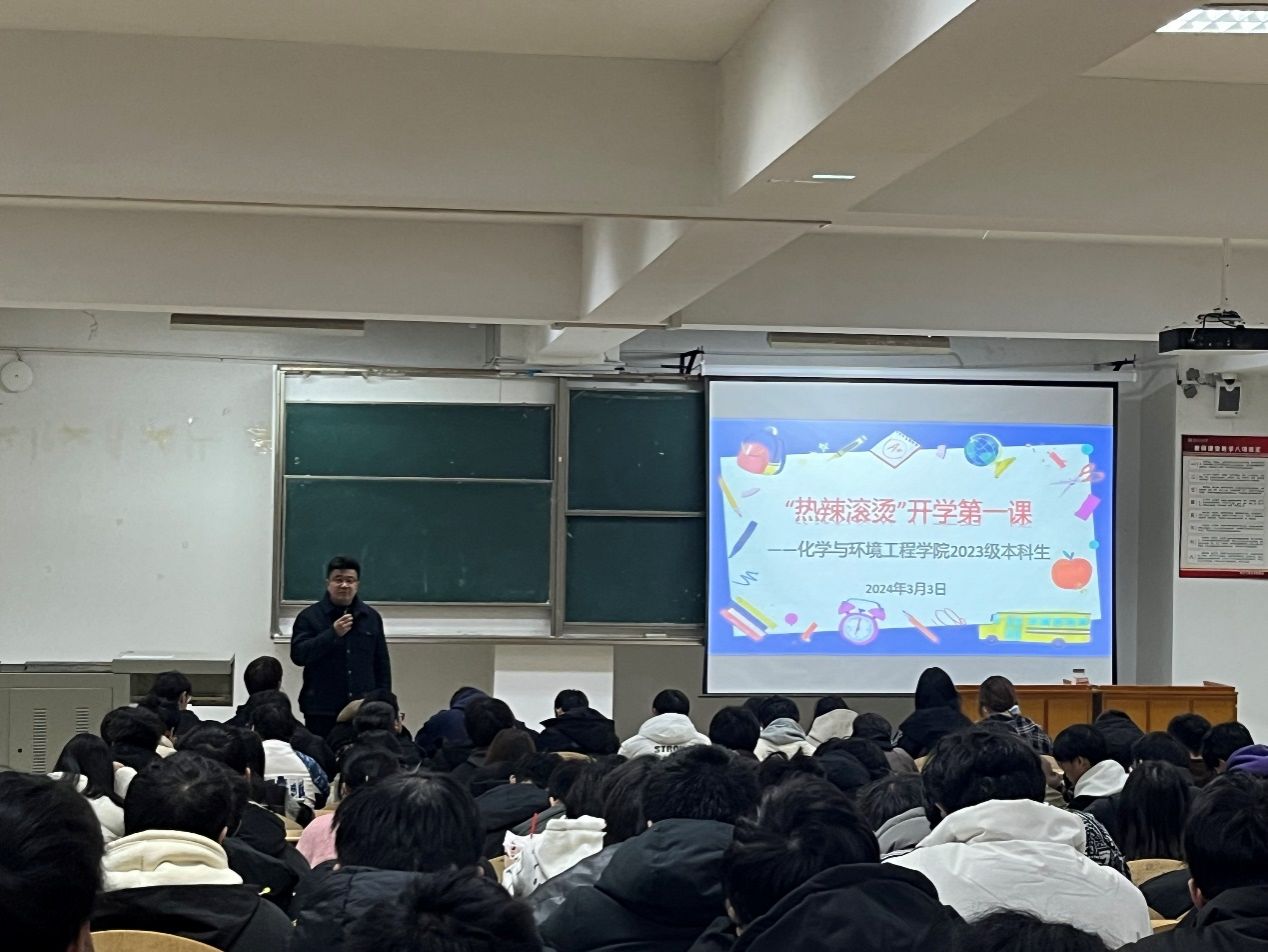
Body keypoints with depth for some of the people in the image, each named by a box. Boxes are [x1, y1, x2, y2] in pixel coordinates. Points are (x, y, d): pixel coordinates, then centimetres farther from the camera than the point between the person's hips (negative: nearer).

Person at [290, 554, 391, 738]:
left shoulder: (372, 618, 12)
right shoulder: (309, 616, 3)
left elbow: (382, 664, 15)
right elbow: (298, 655, -9)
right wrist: (333, 634, -17)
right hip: (322, 711, -2)